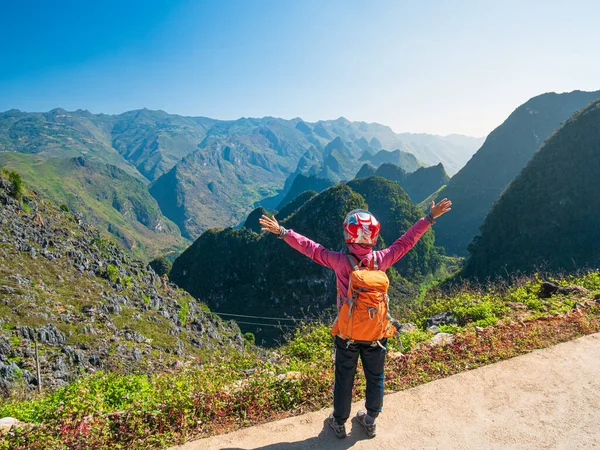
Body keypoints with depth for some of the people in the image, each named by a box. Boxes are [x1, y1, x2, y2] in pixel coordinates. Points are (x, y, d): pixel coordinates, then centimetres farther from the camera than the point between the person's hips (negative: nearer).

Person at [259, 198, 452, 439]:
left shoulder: (341, 261, -21)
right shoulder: (382, 259, -15)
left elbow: (311, 248, -15)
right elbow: (407, 240, -5)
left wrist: (281, 231, -7)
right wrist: (430, 217, 4)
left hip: (347, 334, -2)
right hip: (377, 334, 2)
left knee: (344, 379, 18)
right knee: (375, 378, 22)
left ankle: (339, 423, 37)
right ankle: (370, 422, 41)